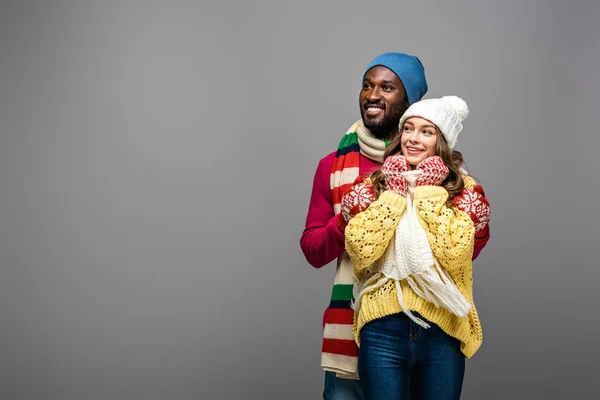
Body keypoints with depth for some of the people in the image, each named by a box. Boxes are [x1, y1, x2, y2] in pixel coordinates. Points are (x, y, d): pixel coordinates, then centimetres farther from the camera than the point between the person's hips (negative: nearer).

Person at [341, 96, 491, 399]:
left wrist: (429, 192, -7)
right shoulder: (374, 185, 7)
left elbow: (454, 253, -13)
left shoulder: (463, 189, 4)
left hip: (441, 332, 0)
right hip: (383, 329, 0)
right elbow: (360, 248, -10)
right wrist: (395, 191, -6)